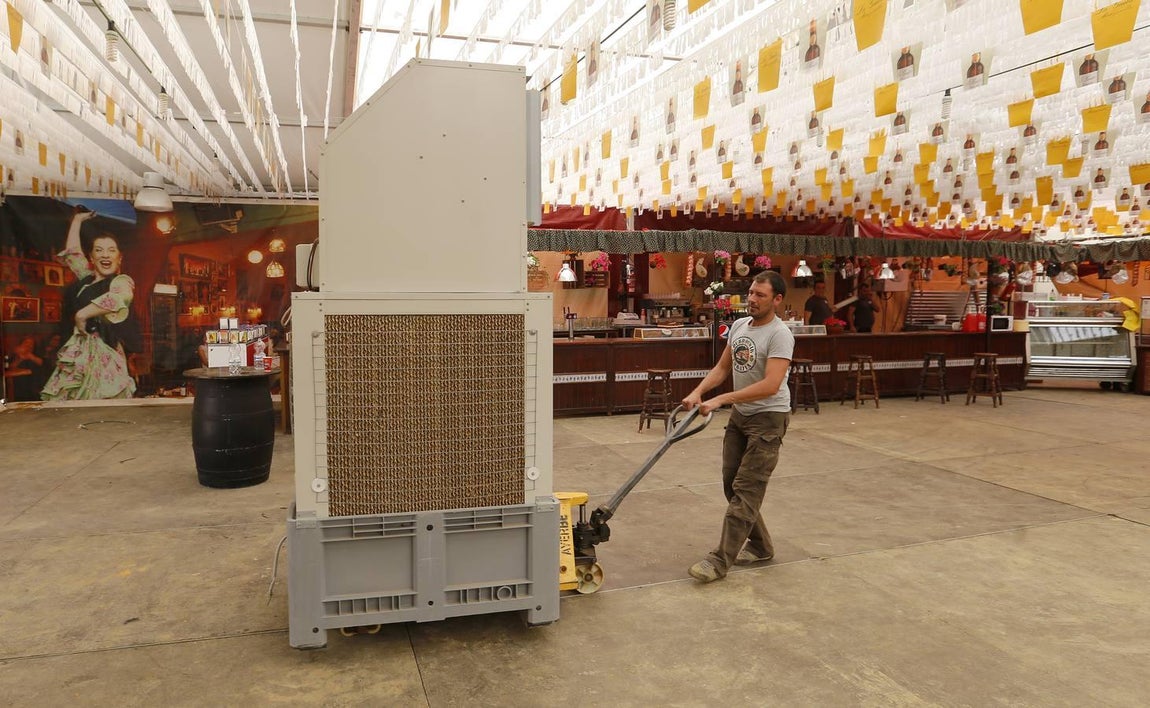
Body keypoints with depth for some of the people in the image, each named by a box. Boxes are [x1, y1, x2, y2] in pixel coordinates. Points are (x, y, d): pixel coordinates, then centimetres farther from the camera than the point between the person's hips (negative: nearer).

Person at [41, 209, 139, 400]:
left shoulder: (121, 281, -5)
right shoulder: (87, 279, 18)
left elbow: (121, 297, -30)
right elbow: (72, 252, 35)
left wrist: (83, 314, -23)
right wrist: (77, 220, 42)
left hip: (103, 353, -8)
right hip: (78, 353, 8)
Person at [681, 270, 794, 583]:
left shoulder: (780, 335, -19)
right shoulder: (739, 325, 7)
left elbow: (770, 385, -29)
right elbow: (722, 367, 13)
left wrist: (719, 400, -32)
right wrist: (698, 392, -4)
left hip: (768, 417, -9)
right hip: (740, 414, 9)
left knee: (746, 489, -9)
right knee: (732, 483, 12)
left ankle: (721, 560, -7)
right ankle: (760, 546, 27)